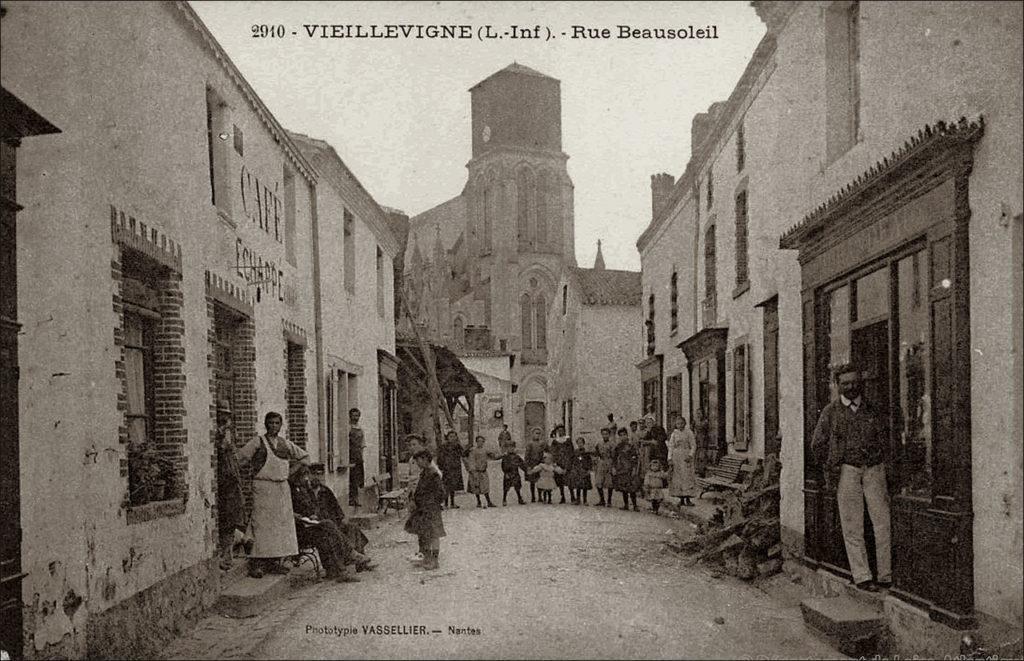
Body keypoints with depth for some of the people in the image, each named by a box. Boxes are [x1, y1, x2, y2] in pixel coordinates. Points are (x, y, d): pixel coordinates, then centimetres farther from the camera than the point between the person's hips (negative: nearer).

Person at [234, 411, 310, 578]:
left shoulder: (286, 444, 11)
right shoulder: (258, 442, -2)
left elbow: (304, 456, 23)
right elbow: (238, 457, -8)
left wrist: (290, 471, 13)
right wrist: (255, 471, -6)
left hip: (282, 488, 5)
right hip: (263, 487, -5)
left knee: (281, 524, 4)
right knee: (262, 524, -9)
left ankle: (274, 562, 12)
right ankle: (256, 563, -7)